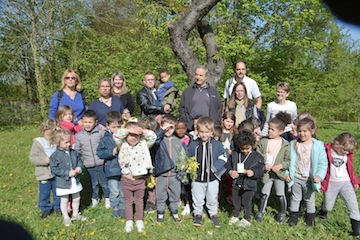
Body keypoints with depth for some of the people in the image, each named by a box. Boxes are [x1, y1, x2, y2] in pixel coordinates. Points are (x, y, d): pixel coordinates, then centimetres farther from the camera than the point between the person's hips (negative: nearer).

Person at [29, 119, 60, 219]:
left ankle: (58, 207, 36)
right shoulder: (38, 142, -7)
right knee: (44, 193, 11)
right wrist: (43, 160, -23)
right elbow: (32, 157, -10)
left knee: (58, 191, 16)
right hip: (44, 174, -1)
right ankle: (45, 208, 32)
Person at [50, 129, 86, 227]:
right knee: (64, 200, 11)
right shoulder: (55, 155, -18)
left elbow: (79, 160, 10)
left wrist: (79, 168, -12)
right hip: (63, 183, -5)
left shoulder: (74, 152, -3)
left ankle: (75, 214, 40)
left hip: (75, 181, 5)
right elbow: (54, 169, -19)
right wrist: (68, 173, -23)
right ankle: (66, 217, 31)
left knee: (76, 198, 19)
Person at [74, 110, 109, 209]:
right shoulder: (78, 136, -2)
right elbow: (77, 150, 6)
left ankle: (107, 198, 32)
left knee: (104, 182, 10)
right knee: (93, 183, 17)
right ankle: (95, 198, 40)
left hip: (101, 163, -2)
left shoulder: (100, 132, -9)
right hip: (89, 166, 2)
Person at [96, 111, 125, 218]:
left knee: (124, 191, 12)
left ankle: (122, 207, 27)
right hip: (112, 170, -2)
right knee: (114, 191, 5)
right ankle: (115, 208, 23)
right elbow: (99, 153, -7)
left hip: (124, 168, 2)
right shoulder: (105, 139, -5)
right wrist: (112, 152, -17)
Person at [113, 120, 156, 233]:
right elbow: (116, 135, -23)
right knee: (128, 201, 17)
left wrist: (142, 131, -23)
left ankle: (139, 221, 33)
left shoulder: (143, 144, -6)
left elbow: (153, 137, -15)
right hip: (127, 178, -1)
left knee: (139, 200, 18)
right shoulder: (123, 145, -9)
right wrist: (129, 130, -28)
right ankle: (129, 221, 33)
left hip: (140, 178, 1)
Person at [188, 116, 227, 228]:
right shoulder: (193, 145, -5)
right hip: (197, 178, 1)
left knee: (212, 198, 17)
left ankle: (213, 214, 39)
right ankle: (198, 214, 36)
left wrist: (213, 168, -18)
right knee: (197, 199, 15)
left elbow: (223, 158, -8)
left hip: (212, 178, 0)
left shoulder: (217, 144, -8)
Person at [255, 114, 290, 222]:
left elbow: (289, 160, -6)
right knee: (264, 194, 11)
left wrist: (281, 166, -20)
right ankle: (260, 212, 27)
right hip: (266, 173, 1)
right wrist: (263, 165, -14)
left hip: (279, 173, -1)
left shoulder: (285, 144, -9)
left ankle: (282, 213, 34)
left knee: (280, 195, 13)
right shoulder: (263, 141, -5)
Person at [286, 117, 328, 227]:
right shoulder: (293, 144, -6)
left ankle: (310, 216, 37)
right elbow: (289, 160, 1)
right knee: (295, 198, 16)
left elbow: (323, 162, -9)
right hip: (296, 178, 2)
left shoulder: (318, 145, -11)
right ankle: (293, 215, 31)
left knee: (309, 199, 17)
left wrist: (319, 175, -18)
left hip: (310, 179, -1)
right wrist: (287, 173, -3)